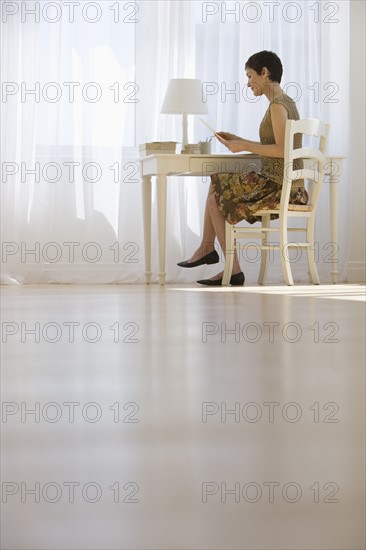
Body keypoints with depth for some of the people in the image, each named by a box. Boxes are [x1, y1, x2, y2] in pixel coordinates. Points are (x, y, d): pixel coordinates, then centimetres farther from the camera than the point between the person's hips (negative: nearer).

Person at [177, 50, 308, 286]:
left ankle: (233, 270, 5)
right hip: (290, 187, 10)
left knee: (216, 196, 4)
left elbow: (282, 150, -24)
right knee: (217, 184, 18)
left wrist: (245, 147, -15)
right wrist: (238, 140, 15)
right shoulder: (286, 102, 15)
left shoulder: (277, 105, -16)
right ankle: (207, 248, 17)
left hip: (279, 187, -10)